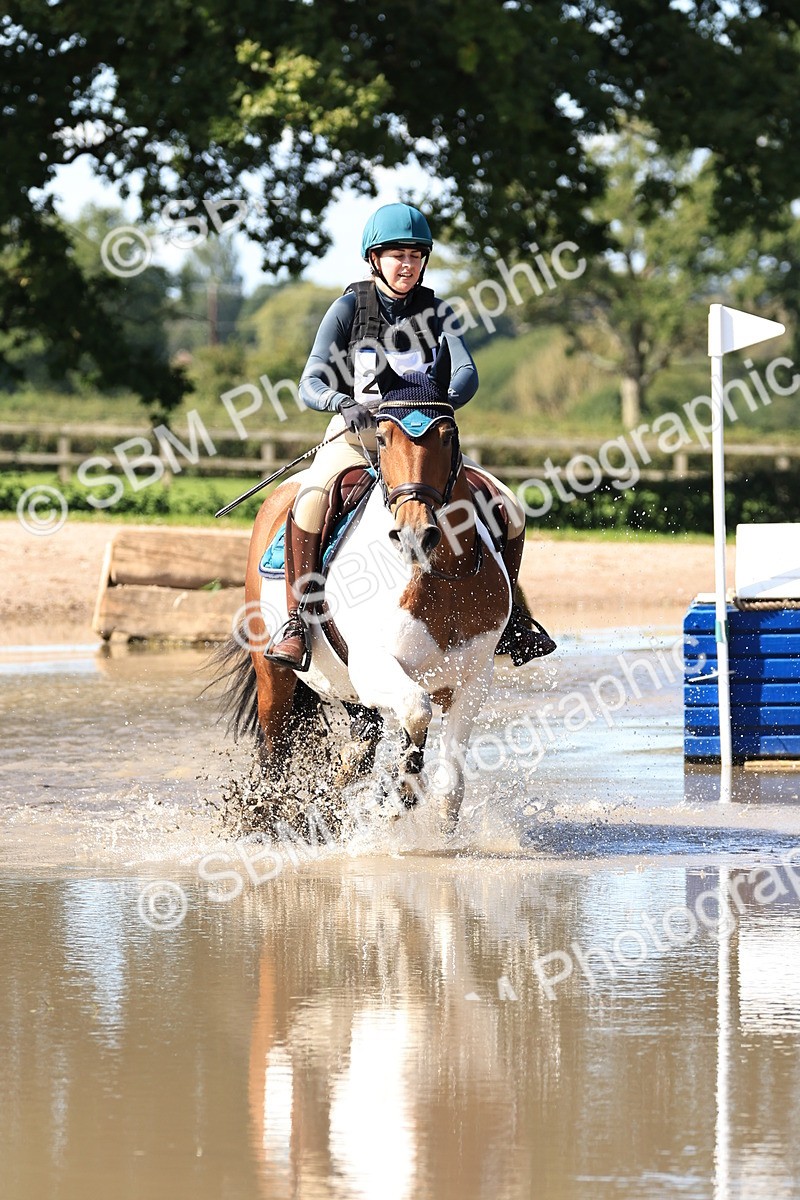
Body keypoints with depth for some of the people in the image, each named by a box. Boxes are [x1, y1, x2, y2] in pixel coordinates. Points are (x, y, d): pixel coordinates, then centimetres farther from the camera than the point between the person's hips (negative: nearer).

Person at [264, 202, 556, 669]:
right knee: (311, 501, -36)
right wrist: (343, 403, -32)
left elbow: (467, 372, -9)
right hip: (355, 435, -3)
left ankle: (505, 614, 10)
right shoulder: (350, 307, -2)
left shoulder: (436, 310, 5)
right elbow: (311, 385, -9)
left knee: (510, 508, -10)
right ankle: (297, 621, -29)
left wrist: (444, 401, -33)